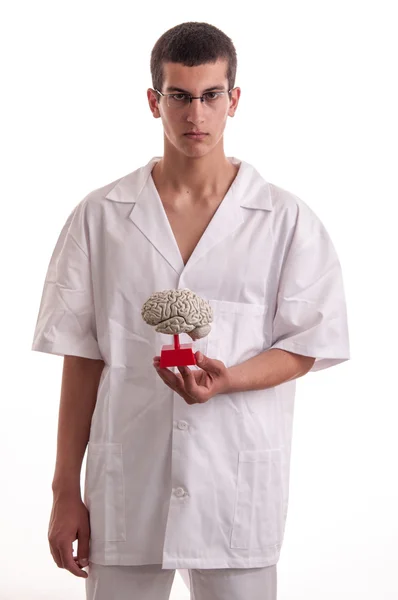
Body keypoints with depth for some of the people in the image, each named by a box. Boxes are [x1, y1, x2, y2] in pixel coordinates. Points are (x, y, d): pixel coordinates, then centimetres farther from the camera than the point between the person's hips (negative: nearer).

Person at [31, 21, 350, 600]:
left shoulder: (287, 220, 2)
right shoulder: (101, 216, 4)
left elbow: (306, 347, 3)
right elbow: (82, 358, 5)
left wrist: (226, 379, -18)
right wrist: (66, 492, 3)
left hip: (238, 484, 0)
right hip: (126, 487, 1)